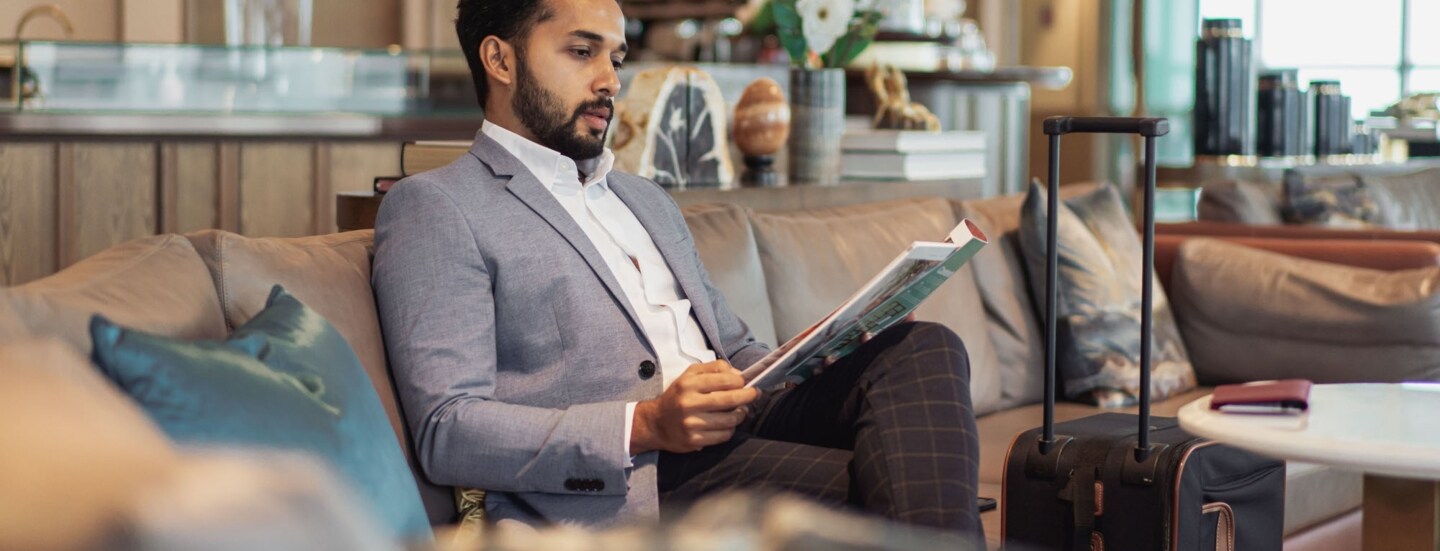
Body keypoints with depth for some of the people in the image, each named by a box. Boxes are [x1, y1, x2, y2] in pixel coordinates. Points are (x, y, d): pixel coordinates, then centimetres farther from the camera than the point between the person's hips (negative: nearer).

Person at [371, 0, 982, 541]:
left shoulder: (647, 200, 29)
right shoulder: (433, 206, 3)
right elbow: (446, 434, -8)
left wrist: (822, 361, 7)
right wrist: (645, 426, -20)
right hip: (617, 491, -8)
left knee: (925, 347, -20)